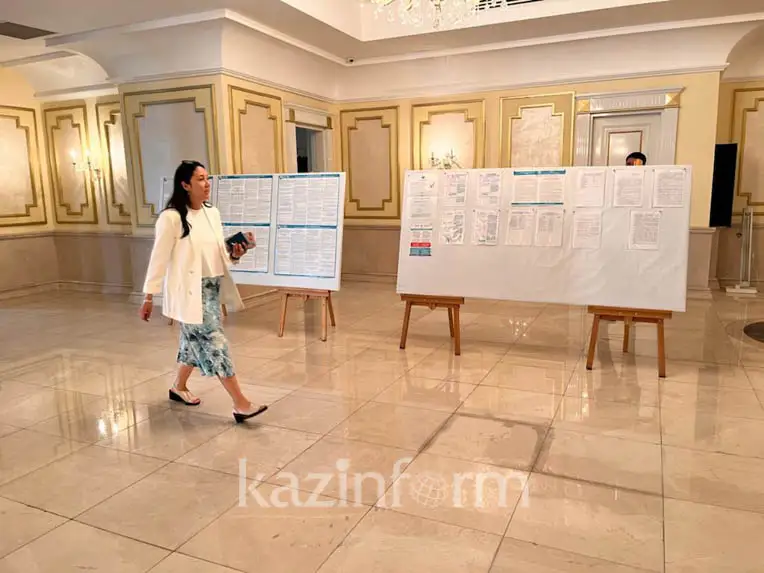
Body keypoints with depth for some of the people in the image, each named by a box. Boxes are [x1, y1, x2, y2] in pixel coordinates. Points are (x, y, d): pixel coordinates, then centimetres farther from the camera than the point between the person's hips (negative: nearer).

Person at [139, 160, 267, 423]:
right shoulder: (171, 218, -14)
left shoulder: (213, 213, 7)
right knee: (215, 343, -8)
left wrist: (235, 254, -8)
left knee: (197, 341, 18)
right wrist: (149, 296, -8)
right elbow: (159, 258, -10)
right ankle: (241, 404, -4)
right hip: (189, 292, -7)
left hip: (212, 288, 8)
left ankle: (179, 387, 41)